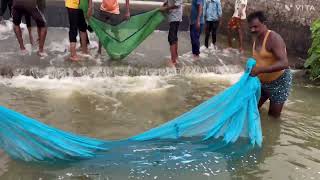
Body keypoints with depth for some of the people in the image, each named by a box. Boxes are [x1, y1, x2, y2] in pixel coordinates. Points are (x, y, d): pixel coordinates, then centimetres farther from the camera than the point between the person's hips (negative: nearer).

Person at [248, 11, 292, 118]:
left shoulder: (274, 38, -25)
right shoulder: (257, 38, 1)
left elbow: (284, 63, -36)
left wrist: (260, 69, -43)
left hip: (279, 81, -7)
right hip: (262, 81, 7)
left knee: (273, 115, 6)